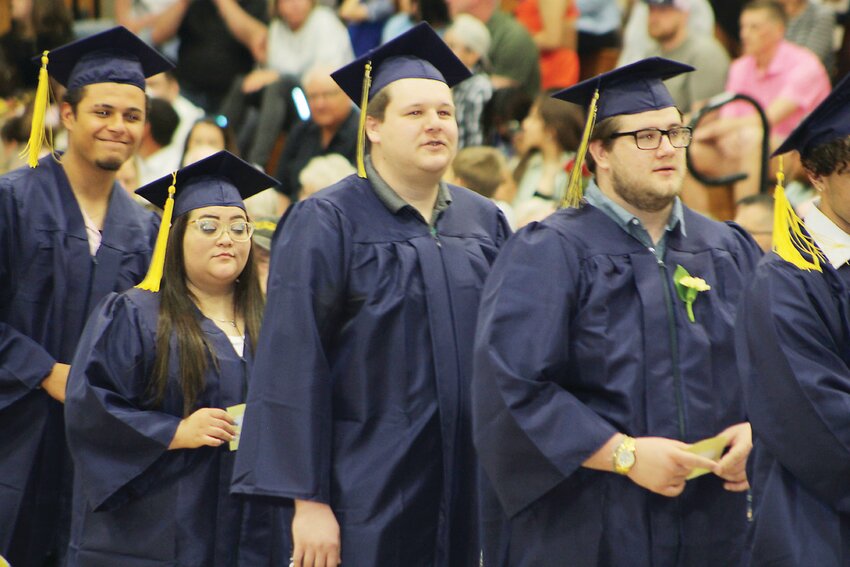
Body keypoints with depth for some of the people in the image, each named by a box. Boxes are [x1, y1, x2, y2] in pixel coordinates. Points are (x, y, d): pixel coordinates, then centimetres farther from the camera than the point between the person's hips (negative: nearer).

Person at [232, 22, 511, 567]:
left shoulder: (485, 224, 11)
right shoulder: (324, 224, -5)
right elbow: (293, 368, -9)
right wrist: (307, 500, -15)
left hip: (470, 497, 5)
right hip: (368, 498, -5)